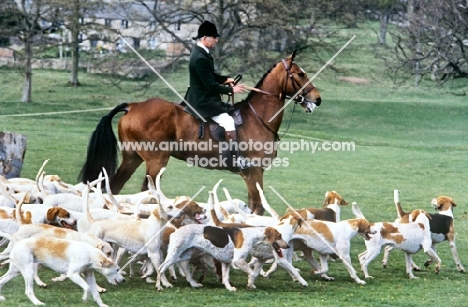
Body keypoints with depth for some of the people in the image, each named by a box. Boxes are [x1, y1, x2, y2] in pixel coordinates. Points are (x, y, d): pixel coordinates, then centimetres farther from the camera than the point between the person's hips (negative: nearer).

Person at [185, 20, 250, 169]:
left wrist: (225, 79, 8)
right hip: (203, 100, -11)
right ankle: (236, 159, -18)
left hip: (202, 97, 11)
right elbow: (210, 84, -23)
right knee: (228, 122, -20)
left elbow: (210, 76, 22)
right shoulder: (200, 58, -24)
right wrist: (231, 90, -15)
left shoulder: (201, 53, 9)